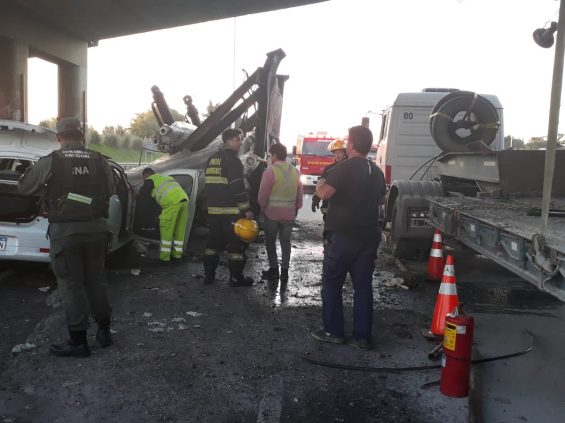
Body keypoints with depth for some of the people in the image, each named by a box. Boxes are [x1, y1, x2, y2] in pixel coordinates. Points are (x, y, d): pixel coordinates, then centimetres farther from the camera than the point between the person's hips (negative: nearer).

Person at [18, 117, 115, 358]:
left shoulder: (49, 162, -6)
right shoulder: (100, 161, 1)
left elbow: (23, 186, 6)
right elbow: (109, 191, 12)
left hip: (64, 230, -3)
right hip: (95, 227, 3)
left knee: (70, 284, 4)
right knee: (95, 279, 16)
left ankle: (78, 341, 9)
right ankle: (104, 331, 24)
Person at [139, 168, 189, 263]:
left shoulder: (151, 179, 12)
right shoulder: (165, 177, 35)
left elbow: (142, 193, 8)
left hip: (172, 202, -8)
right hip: (184, 199, 8)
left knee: (166, 229, 1)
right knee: (180, 229, 14)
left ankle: (165, 256, 4)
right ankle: (177, 254, 22)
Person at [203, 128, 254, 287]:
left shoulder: (213, 159, 15)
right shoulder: (232, 160, -12)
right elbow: (238, 187, -19)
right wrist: (246, 209, -16)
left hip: (213, 210, 8)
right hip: (231, 211, -8)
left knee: (214, 241, 16)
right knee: (237, 243, 1)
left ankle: (209, 274, 19)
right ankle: (236, 278, 5)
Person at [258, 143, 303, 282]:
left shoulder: (270, 171, -12)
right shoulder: (295, 171, 3)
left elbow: (263, 193, -12)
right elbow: (300, 193, 7)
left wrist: (263, 207, 4)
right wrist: (296, 208, 17)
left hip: (272, 212, -4)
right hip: (289, 213, 4)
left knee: (270, 241, 11)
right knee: (285, 242, 12)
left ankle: (273, 269, 14)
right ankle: (284, 271, 13)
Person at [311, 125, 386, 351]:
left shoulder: (345, 167, -12)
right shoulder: (376, 171, 11)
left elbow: (325, 193, -20)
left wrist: (319, 185, 0)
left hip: (343, 236, -6)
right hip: (369, 237, 6)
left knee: (332, 283, 8)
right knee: (363, 286, 9)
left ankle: (333, 331, 12)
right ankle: (362, 337, 13)